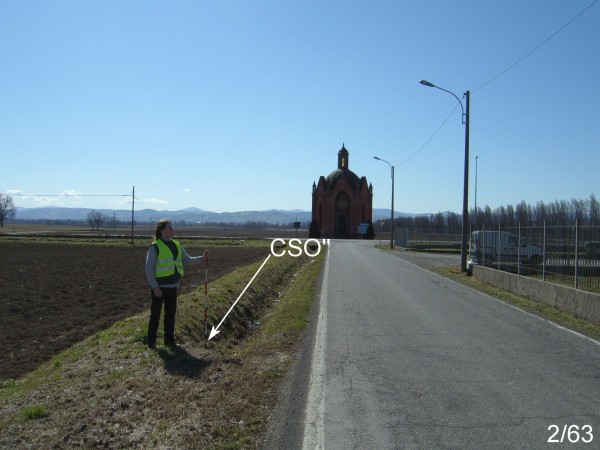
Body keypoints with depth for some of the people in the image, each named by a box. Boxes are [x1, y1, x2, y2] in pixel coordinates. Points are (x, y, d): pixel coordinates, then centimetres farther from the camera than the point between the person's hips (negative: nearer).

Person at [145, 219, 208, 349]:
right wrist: (155, 287, -16)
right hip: (159, 286, -6)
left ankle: (169, 339, 23)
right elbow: (149, 269, -11)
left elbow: (187, 260, 9)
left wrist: (202, 258, -8)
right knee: (155, 314, 3)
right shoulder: (155, 247, -9)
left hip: (173, 286, 6)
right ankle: (151, 341, 15)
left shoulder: (177, 246, 10)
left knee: (171, 313, 12)